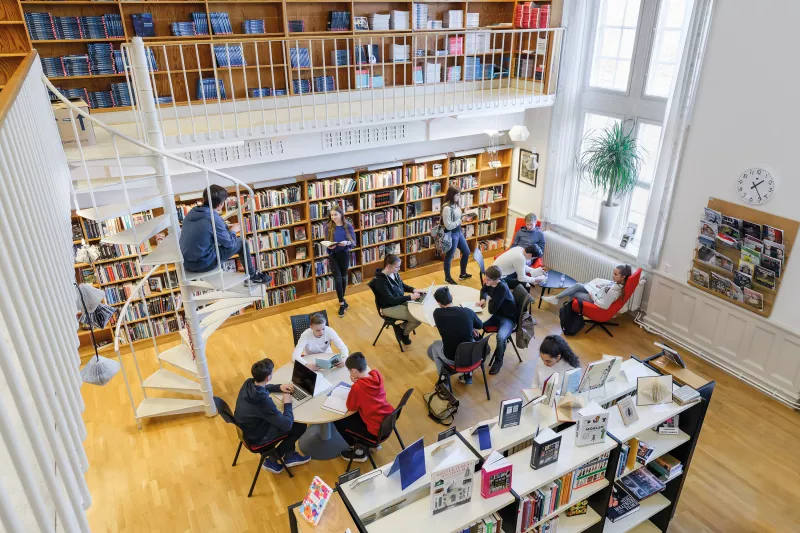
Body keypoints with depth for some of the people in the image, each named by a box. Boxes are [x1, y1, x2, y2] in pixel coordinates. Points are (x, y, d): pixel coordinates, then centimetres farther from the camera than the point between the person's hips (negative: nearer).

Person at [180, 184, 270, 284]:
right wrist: (233, 231, 11)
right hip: (202, 264, -8)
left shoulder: (192, 212, 2)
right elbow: (229, 243, -8)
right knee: (241, 243, 5)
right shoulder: (214, 219, -20)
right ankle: (252, 276, 22)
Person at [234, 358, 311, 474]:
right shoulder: (263, 401, -39)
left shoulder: (248, 383, -15)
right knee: (300, 426, -2)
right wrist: (287, 403, -15)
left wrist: (279, 387, 0)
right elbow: (287, 424, -30)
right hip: (256, 438, -8)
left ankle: (290, 456, 28)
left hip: (246, 427, 8)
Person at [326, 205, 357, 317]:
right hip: (333, 255, 0)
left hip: (344, 254, 0)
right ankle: (341, 303, 6)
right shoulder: (329, 227, -3)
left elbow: (354, 242, -6)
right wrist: (329, 246, -16)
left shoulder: (348, 226, -7)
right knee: (338, 279, -5)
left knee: (343, 278, 14)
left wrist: (346, 243, -26)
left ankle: (342, 299, 34)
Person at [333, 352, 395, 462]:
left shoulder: (357, 387, -26)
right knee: (357, 414, 29)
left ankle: (359, 451, 20)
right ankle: (374, 443, 36)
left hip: (377, 430, -7)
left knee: (338, 421, 8)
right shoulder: (377, 374, -7)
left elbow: (351, 407, -7)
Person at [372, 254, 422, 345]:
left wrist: (413, 290, -4)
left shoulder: (395, 273, -3)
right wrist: (410, 297, -29)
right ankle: (403, 333, 12)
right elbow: (391, 300, -28)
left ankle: (402, 327, 12)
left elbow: (402, 285, 16)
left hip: (401, 302, 8)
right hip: (390, 308, -8)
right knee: (418, 318, -16)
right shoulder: (380, 280, -26)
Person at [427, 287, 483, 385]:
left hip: (451, 359, -1)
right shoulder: (468, 312, -10)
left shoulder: (437, 313, -13)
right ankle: (467, 374, 32)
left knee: (434, 345, 30)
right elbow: (480, 326, 11)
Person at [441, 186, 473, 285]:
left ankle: (463, 274, 40)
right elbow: (448, 225, -26)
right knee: (449, 257, 10)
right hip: (451, 234, -9)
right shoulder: (447, 208, -26)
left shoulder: (456, 204, 1)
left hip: (459, 232, 9)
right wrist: (459, 221, -15)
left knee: (466, 252, 21)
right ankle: (447, 277, 30)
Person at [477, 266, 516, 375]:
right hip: (496, 314, 8)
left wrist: (490, 300, -12)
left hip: (507, 318, -8)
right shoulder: (490, 283, -8)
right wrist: (483, 299, -4)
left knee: (500, 338, -35)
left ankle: (498, 361, -5)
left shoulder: (502, 289, -31)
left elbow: (492, 309, -32)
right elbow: (484, 290, 17)